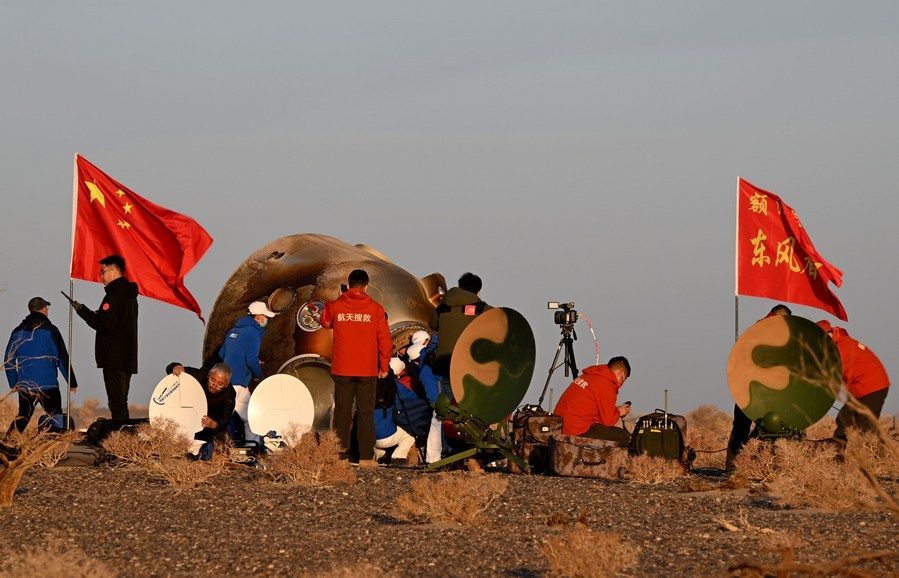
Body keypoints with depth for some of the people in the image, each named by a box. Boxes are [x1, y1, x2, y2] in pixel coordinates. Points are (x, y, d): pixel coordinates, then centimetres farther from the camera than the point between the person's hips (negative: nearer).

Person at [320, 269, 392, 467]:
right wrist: (384, 366, 9)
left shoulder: (335, 306, -1)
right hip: (367, 370, -1)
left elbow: (325, 322, 20)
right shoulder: (375, 308, -3)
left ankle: (340, 454, 5)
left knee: (342, 412, 7)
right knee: (366, 413, 3)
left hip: (342, 369, 1)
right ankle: (366, 457, -1)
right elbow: (384, 339, -1)